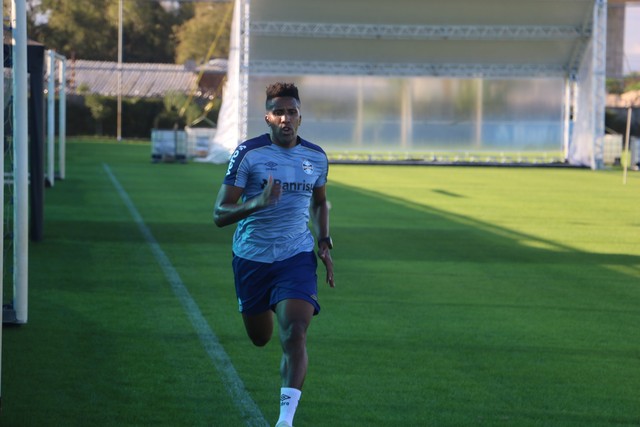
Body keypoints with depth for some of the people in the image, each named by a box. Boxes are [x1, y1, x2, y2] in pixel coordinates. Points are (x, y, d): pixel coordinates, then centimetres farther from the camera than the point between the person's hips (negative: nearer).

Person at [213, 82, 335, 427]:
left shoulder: (316, 157, 2)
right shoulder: (248, 153, -11)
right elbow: (219, 214, -14)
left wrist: (324, 243, 8)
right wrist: (258, 203, -32)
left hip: (297, 257, 1)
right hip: (252, 257, -1)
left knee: (295, 333, -19)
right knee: (260, 338, 15)